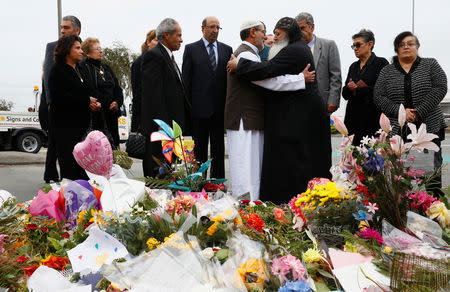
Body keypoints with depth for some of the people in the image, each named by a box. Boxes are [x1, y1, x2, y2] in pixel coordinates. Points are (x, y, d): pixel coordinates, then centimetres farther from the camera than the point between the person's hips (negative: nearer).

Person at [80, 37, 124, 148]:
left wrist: (117, 102, 2)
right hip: (95, 116, -7)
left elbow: (117, 88, 19)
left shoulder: (106, 68, 20)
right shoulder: (83, 68, -2)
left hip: (111, 116, 7)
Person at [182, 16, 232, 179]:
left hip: (220, 107, 3)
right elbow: (186, 79, 1)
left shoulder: (226, 49, 10)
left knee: (219, 147, 9)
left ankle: (218, 181, 18)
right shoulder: (191, 49, 3)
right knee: (199, 148, 6)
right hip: (200, 107, -2)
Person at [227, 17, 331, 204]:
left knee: (290, 157, -6)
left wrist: (239, 65, -16)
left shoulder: (293, 51, -16)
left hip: (296, 112, -11)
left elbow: (267, 69, -25)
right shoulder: (301, 48, 17)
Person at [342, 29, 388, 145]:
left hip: (373, 118, -5)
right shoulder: (353, 66, 18)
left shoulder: (381, 63, -1)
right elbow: (345, 94, 14)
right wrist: (349, 88, -8)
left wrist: (357, 90, -6)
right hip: (353, 117, 5)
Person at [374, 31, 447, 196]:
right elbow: (379, 97, 3)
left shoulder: (431, 65, 10)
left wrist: (419, 112, -13)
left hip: (429, 126, 0)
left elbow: (440, 88, -3)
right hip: (397, 131, 1)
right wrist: (400, 111, -12)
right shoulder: (387, 72, 12)